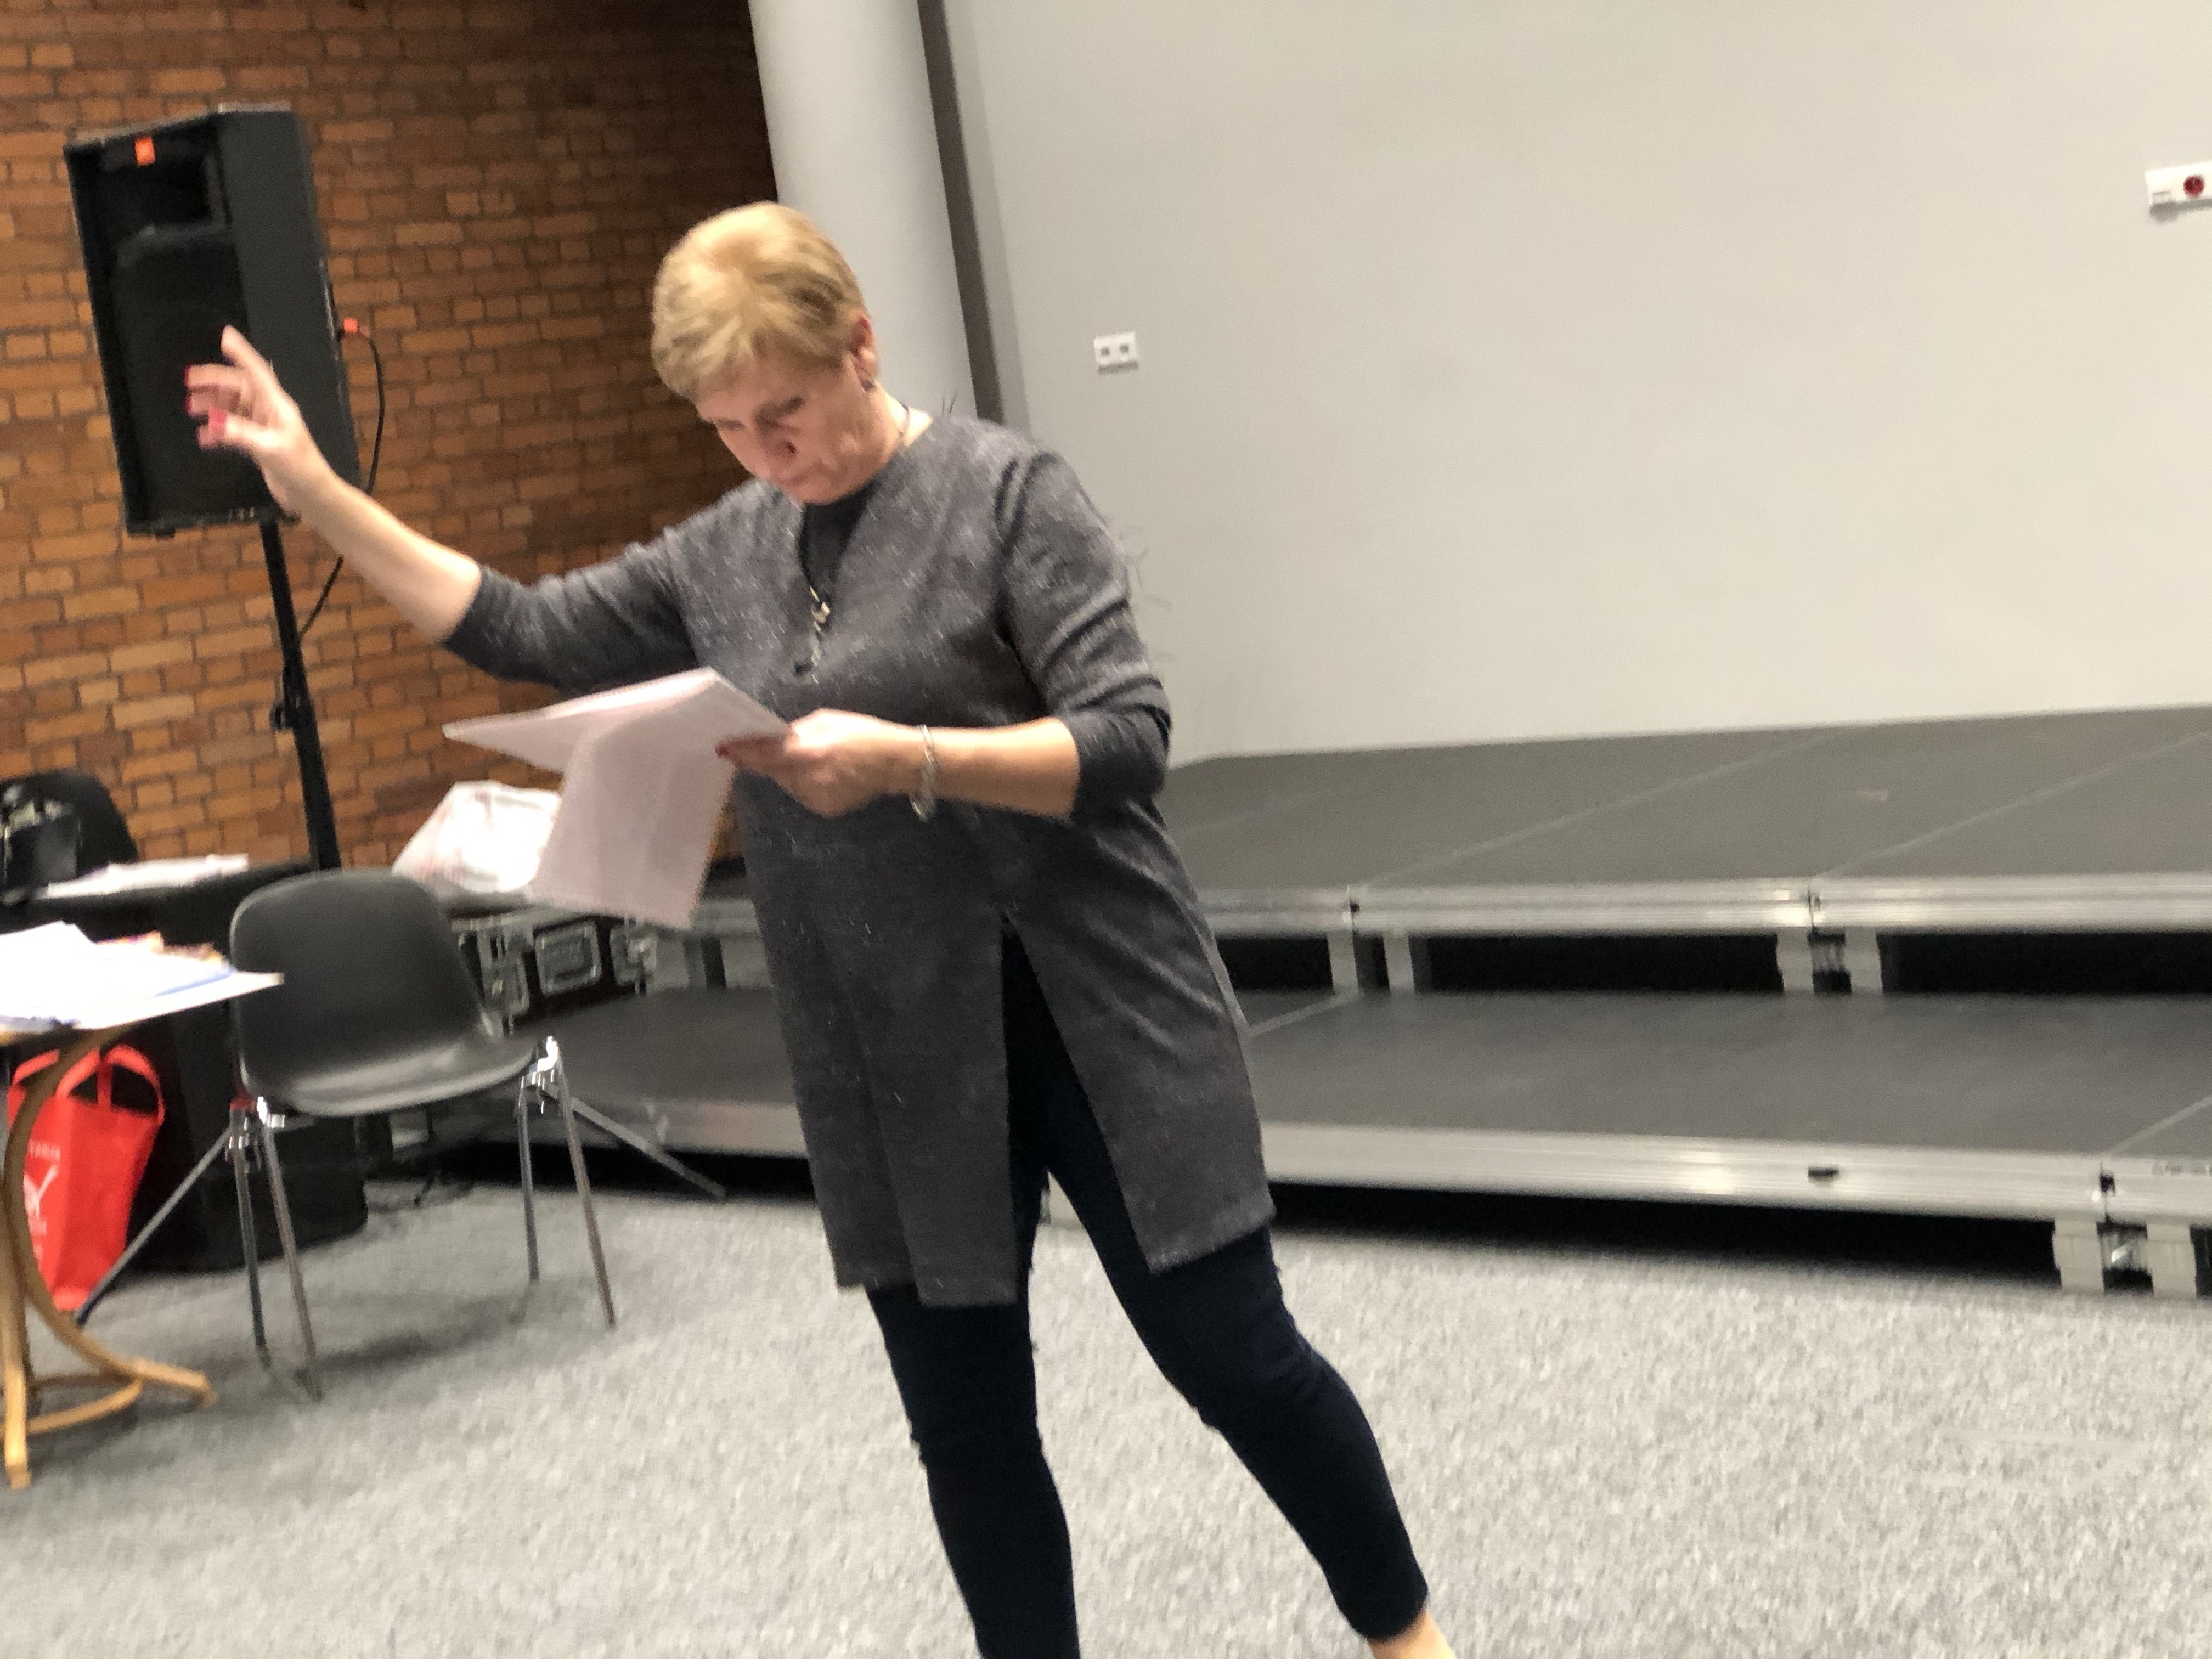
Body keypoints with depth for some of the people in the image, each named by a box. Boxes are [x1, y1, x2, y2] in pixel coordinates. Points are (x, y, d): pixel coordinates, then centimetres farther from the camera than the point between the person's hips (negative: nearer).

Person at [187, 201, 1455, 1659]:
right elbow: (517, 630, 15)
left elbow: (1128, 743, -16)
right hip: (893, 1072, 5)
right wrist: (315, 492, 10)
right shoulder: (723, 557, 8)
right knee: (966, 1418, 9)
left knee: (1235, 1358, 2)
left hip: (1092, 1021, -5)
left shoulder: (1008, 491, -9)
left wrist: (909, 758, -28)